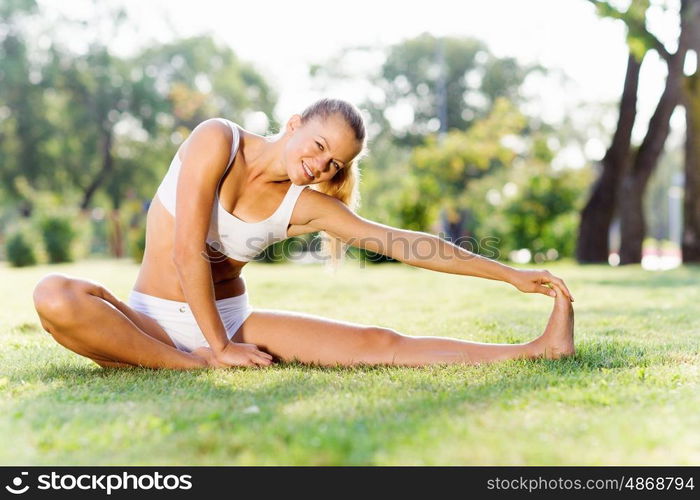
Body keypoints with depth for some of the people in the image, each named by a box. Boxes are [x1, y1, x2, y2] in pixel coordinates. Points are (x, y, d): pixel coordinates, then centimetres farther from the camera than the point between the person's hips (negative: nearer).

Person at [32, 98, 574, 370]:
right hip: (155, 320, -2)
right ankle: (195, 367, -30)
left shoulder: (305, 205, -2)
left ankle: (538, 349, -15)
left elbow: (405, 244, -2)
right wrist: (217, 351, -17)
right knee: (55, 295, -36)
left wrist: (510, 274, -2)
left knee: (380, 344, -13)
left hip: (234, 320, 3)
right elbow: (188, 250, -18)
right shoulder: (219, 141, -12)